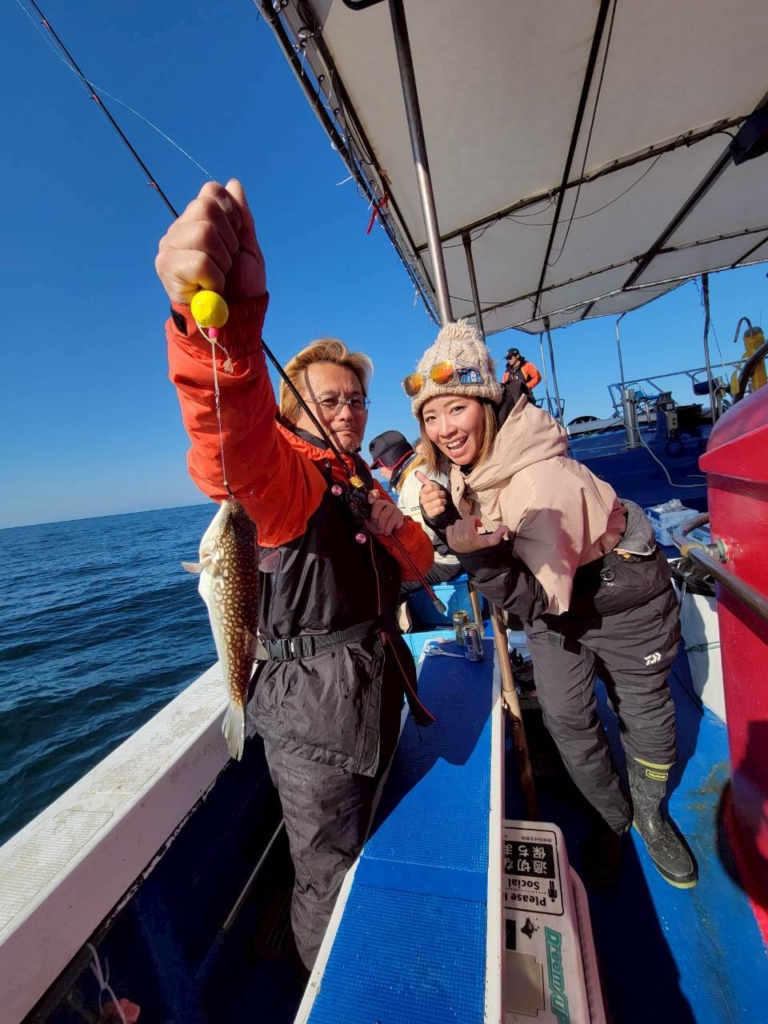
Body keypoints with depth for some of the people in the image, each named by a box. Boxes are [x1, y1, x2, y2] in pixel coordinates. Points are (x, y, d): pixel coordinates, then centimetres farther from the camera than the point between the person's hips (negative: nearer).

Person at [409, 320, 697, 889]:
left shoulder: (544, 478, -36)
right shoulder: (465, 465, -13)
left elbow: (539, 599, -35)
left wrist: (464, 534, -45)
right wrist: (446, 523, -16)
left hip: (623, 598, -5)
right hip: (551, 600, 5)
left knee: (645, 711, 16)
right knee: (567, 718, 8)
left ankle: (651, 814, 47)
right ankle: (613, 818, 38)